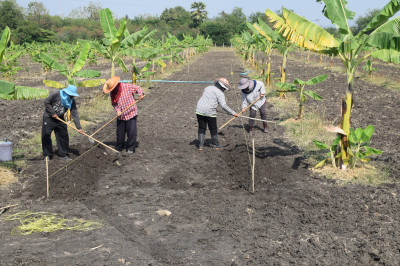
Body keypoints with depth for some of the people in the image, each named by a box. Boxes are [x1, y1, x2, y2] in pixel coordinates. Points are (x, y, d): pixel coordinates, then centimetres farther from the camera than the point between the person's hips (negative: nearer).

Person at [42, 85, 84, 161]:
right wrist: (53, 113, -17)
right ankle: (47, 155, 12)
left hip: (60, 119, 4)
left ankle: (63, 155, 16)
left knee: (63, 136, 3)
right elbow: (46, 102, -13)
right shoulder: (56, 94, -21)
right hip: (48, 118, -4)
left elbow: (75, 114, -12)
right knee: (46, 136, -1)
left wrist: (79, 127, -18)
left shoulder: (72, 101, -9)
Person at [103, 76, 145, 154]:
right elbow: (113, 103, 8)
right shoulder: (112, 93, 1)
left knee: (131, 132, -3)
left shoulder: (127, 87, -14)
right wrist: (117, 110, -10)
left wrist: (141, 94, -28)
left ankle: (130, 148, 11)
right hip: (120, 116, 4)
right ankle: (119, 147, 28)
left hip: (131, 113, -4)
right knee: (120, 132, 10)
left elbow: (138, 88, -7)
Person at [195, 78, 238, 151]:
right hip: (209, 112, -5)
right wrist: (233, 113, -8)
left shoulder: (208, 88, 15)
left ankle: (201, 145, 11)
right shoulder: (220, 93, -5)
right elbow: (223, 105, -14)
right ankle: (215, 144, 24)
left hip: (199, 110, 5)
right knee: (213, 129, 12)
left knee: (201, 128, 13)